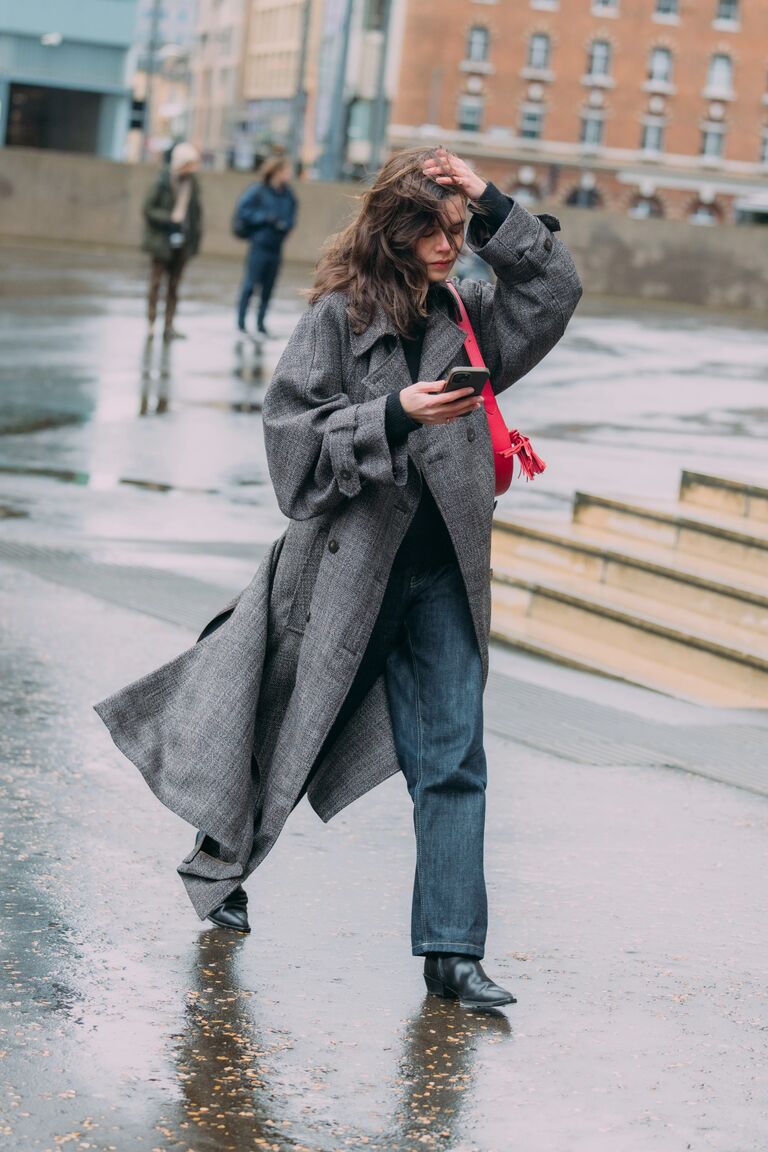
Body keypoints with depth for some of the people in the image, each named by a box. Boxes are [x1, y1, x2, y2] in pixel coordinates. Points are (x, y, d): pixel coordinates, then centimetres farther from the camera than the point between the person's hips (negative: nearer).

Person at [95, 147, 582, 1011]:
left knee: (454, 755, -3)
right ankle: (219, 863, 38)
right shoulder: (340, 314, -6)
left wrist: (495, 209, -1)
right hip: (349, 564, -4)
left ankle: (451, 950, -1)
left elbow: (554, 293, 9)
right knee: (291, 729, 11)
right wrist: (393, 415, -23)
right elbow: (295, 429, -11)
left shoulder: (464, 316, 9)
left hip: (440, 573, 4)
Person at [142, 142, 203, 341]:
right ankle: (151, 323, 7)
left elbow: (196, 210, 12)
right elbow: (149, 209, -8)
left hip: (183, 242, 5)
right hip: (163, 241, -5)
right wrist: (170, 219, -18)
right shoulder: (163, 182, -11)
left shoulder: (192, 183, 3)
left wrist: (196, 235, 6)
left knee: (174, 285, 7)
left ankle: (169, 326, 9)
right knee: (157, 282, 1)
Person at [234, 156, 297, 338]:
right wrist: (265, 217, -16)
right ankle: (240, 323, 0)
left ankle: (260, 323, 16)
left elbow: (291, 216, 14)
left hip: (276, 246, 5)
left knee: (268, 288, 8)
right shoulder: (259, 191, -10)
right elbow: (242, 210, -10)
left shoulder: (287, 194, 5)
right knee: (250, 284, -5)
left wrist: (285, 224, -8)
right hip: (259, 246, -5)